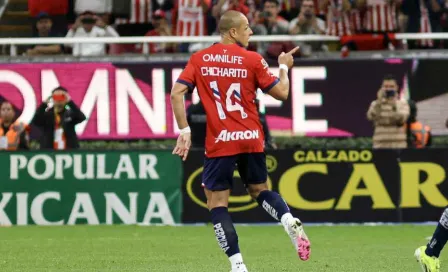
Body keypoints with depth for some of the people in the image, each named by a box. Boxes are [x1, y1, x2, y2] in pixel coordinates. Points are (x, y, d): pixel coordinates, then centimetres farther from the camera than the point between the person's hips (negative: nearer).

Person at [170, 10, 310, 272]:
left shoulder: (199, 59, 1)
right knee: (259, 190, 23)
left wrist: (184, 130, -3)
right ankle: (290, 221, -6)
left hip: (220, 143, -1)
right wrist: (284, 67, 19)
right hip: (252, 140, 1)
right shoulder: (252, 59, -3)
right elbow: (281, 93, 1)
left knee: (217, 202, 5)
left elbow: (177, 93, -6)